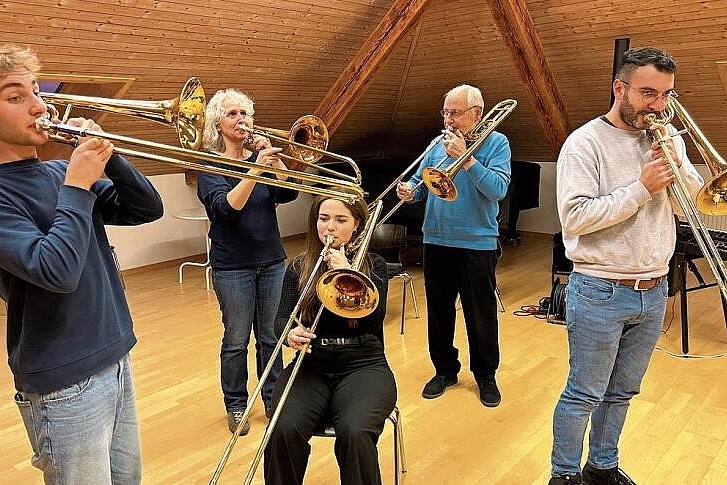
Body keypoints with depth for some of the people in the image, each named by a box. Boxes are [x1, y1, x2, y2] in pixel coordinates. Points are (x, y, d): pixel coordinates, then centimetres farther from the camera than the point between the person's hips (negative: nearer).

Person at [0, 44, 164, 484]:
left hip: (116, 359, 7)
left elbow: (148, 209, 4)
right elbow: (56, 272, -27)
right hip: (65, 383, -7)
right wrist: (77, 187, -19)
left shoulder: (60, 171, 7)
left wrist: (105, 154, -9)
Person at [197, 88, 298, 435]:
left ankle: (274, 398, 26)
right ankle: (236, 405, 22)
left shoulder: (260, 155, 6)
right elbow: (225, 207, -22)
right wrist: (255, 170, -32)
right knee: (236, 340, 4)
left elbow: (288, 193, -7)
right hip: (233, 266, -3)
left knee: (270, 336, 11)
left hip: (272, 261, 4)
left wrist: (273, 159, -20)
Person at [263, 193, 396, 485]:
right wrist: (290, 334, -20)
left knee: (355, 432, -30)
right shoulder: (298, 268, 10)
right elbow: (282, 319, 2)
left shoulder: (373, 265, 6)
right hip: (311, 365, 2)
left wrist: (346, 271, -17)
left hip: (363, 364, -1)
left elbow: (375, 316, -9)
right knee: (284, 430, -26)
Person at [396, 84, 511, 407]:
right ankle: (445, 370, 30)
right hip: (436, 241, 4)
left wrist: (465, 157, -21)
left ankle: (485, 375, 26)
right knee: (438, 310, 13)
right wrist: (411, 191, -12)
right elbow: (420, 180, 11)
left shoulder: (495, 143, -4)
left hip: (477, 244, -4)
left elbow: (498, 189, -17)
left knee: (481, 315, 7)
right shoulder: (439, 144, 10)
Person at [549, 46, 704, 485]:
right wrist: (641, 188, -19)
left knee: (621, 393, 19)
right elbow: (575, 218, -19)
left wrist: (676, 164, -10)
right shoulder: (585, 142, -11)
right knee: (584, 395, 5)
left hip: (654, 292, 6)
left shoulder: (667, 137, 7)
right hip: (601, 293, -6)